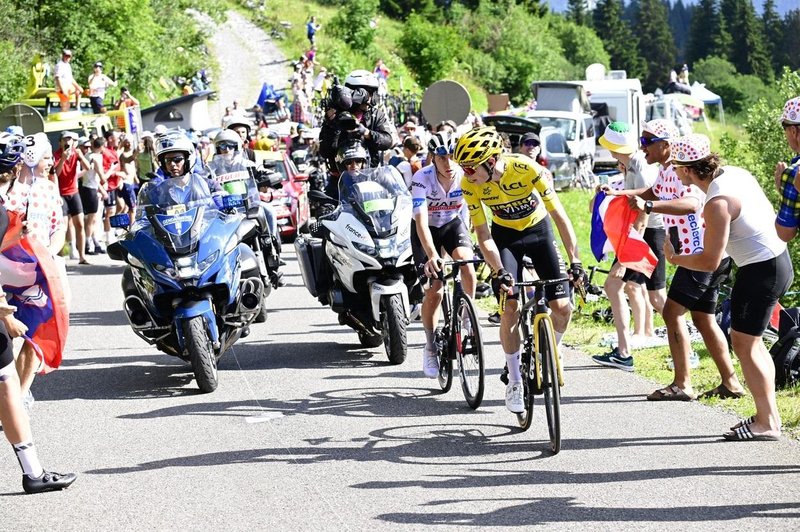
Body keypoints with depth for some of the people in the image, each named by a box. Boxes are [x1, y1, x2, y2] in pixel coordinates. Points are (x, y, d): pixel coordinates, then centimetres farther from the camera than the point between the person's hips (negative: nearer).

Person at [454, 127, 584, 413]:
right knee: (511, 308, -15)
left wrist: (574, 260, -32)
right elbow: (483, 234, -19)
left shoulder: (526, 168, -32)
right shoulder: (470, 185, -25)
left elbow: (559, 215, -27)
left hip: (539, 229, -1)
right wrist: (499, 272, -31)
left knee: (562, 308, -11)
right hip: (505, 234, 1)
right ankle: (515, 381, 1)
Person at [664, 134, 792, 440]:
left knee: (744, 344, -2)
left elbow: (710, 262, -20)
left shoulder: (718, 202, -23)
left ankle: (767, 423, 0)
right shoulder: (734, 173, 5)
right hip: (779, 261, 10)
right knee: (750, 341, 17)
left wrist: (674, 258, -5)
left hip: (760, 271, -10)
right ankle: (769, 415, 21)